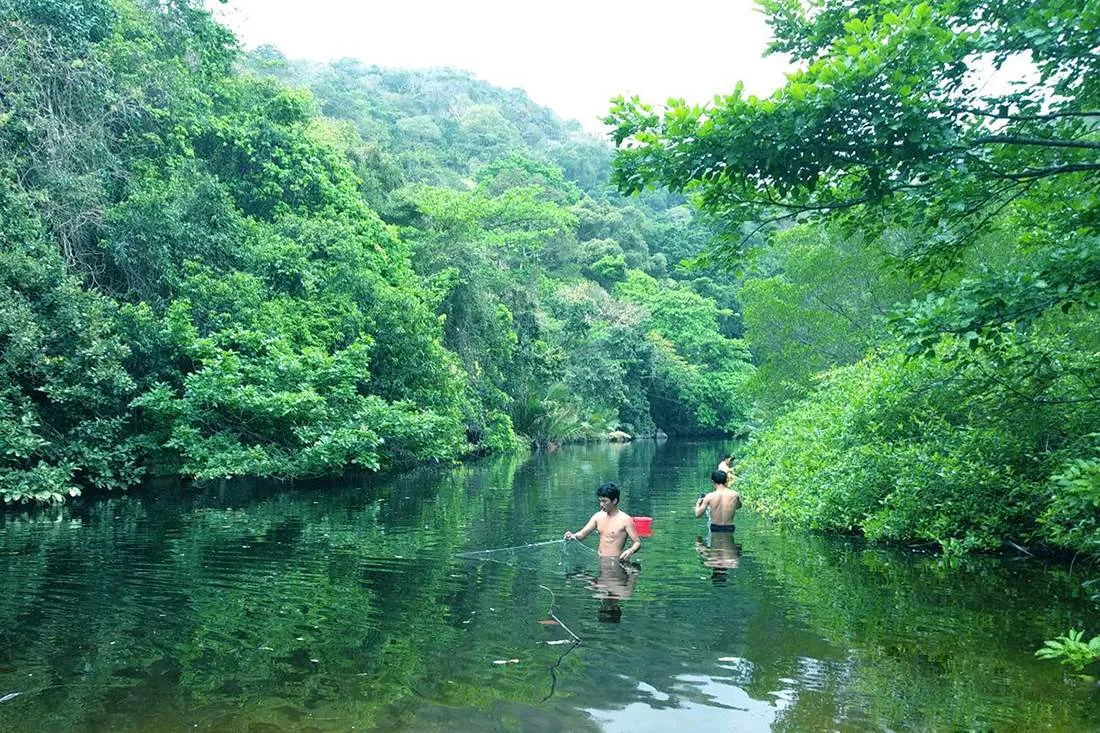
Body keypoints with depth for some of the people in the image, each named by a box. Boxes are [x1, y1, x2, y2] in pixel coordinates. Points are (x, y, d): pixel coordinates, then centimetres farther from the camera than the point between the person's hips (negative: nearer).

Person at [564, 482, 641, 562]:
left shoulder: (625, 519, -10)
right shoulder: (598, 516, 7)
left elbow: (637, 543, -8)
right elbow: (582, 533, 8)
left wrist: (630, 551, -30)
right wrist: (573, 536, -15)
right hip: (600, 563, 6)